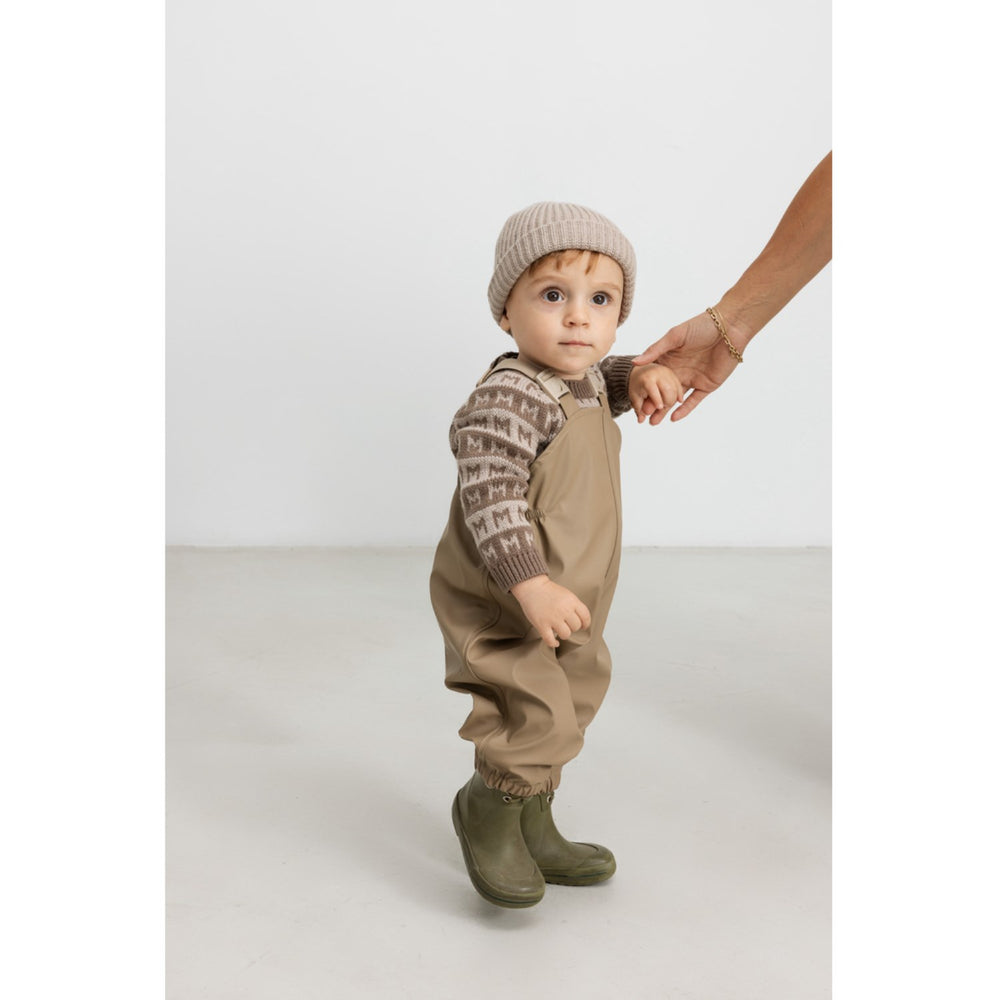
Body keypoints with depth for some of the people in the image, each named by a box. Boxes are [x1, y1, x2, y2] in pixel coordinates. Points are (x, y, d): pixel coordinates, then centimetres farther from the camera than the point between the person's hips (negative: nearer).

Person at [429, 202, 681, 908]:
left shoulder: (583, 379, 5)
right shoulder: (508, 399, -25)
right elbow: (489, 498, -31)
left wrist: (644, 376, 7)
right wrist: (531, 586, -38)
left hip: (568, 609, 10)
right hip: (499, 610, -10)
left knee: (570, 712, 20)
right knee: (537, 718, -14)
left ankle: (533, 827, 39)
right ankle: (488, 810, 15)